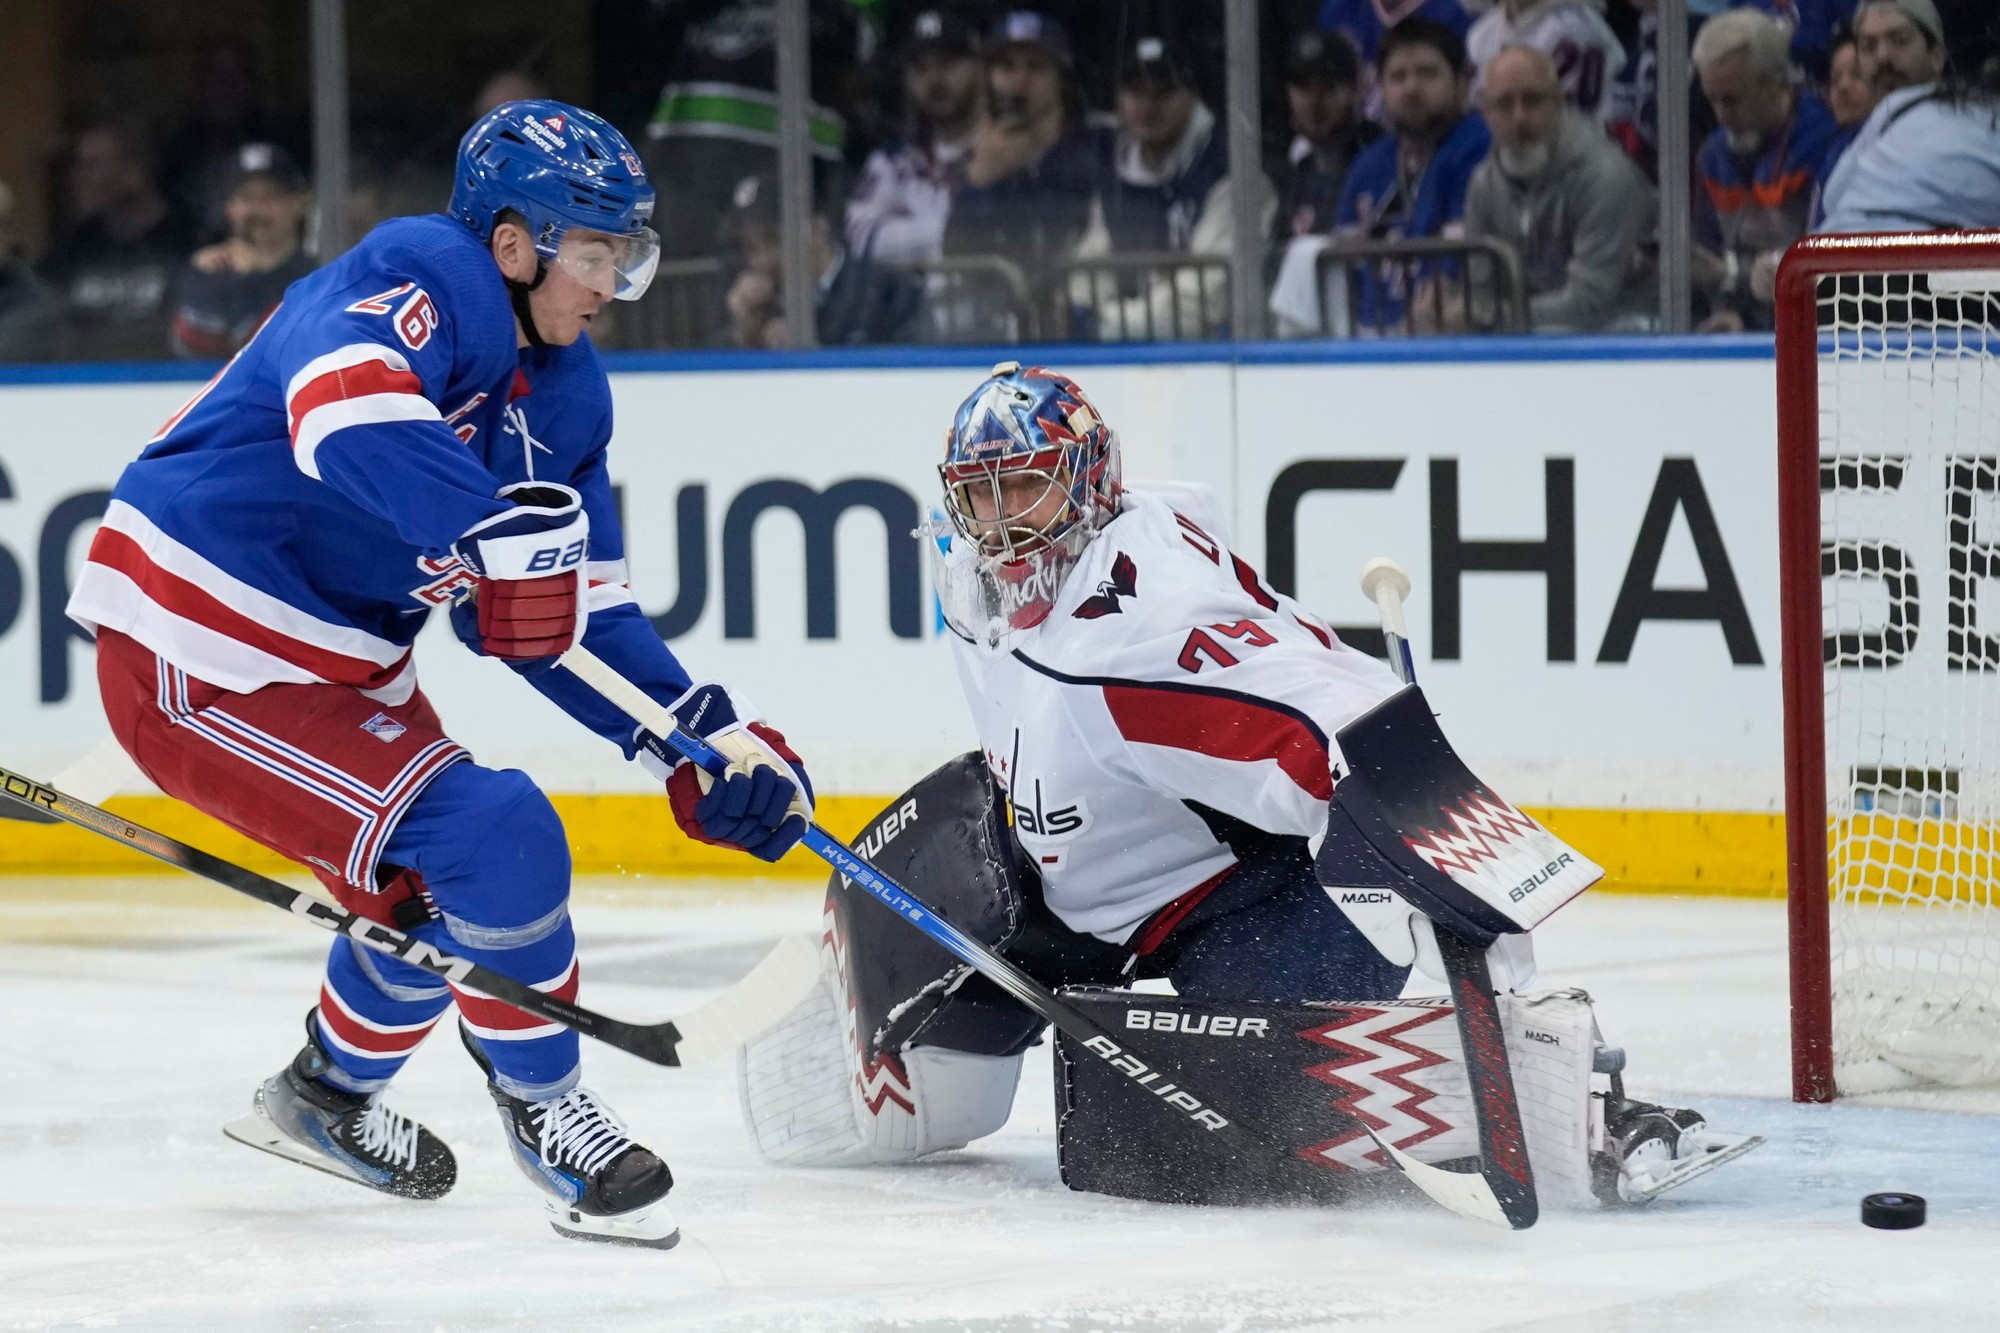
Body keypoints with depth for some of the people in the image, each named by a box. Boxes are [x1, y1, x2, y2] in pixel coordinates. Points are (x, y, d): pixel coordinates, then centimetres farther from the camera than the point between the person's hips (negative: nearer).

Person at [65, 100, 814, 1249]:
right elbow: (346, 408, -42)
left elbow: (576, 617, 11)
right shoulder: (420, 279, -20)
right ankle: (545, 1110, 2)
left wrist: (705, 734, -2)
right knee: (497, 840, -17)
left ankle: (327, 1094, 43)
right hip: (200, 661, -10)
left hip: (335, 667, 10)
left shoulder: (565, 394, 8)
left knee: (451, 886, 21)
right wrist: (502, 531, -52)